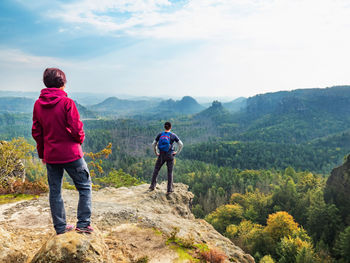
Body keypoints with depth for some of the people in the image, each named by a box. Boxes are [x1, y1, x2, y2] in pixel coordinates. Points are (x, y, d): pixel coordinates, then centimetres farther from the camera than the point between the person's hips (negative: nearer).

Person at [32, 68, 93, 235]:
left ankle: (60, 227, 23)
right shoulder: (67, 102, -14)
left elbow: (36, 132, 9)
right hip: (71, 154, -5)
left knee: (54, 191, 13)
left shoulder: (38, 104, 4)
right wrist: (80, 139, 5)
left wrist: (42, 153, 18)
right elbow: (76, 129, -17)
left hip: (50, 156, 6)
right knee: (85, 187, 9)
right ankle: (83, 224, 7)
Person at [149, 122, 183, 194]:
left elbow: (153, 144, 1)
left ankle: (152, 186, 15)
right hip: (170, 155, -1)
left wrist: (156, 153, 10)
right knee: (170, 172, 7)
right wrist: (177, 152, 3)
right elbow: (181, 144, -7)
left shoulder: (160, 135, -1)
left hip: (161, 155, 2)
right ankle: (169, 189, 9)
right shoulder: (173, 135, -5)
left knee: (156, 170, 15)